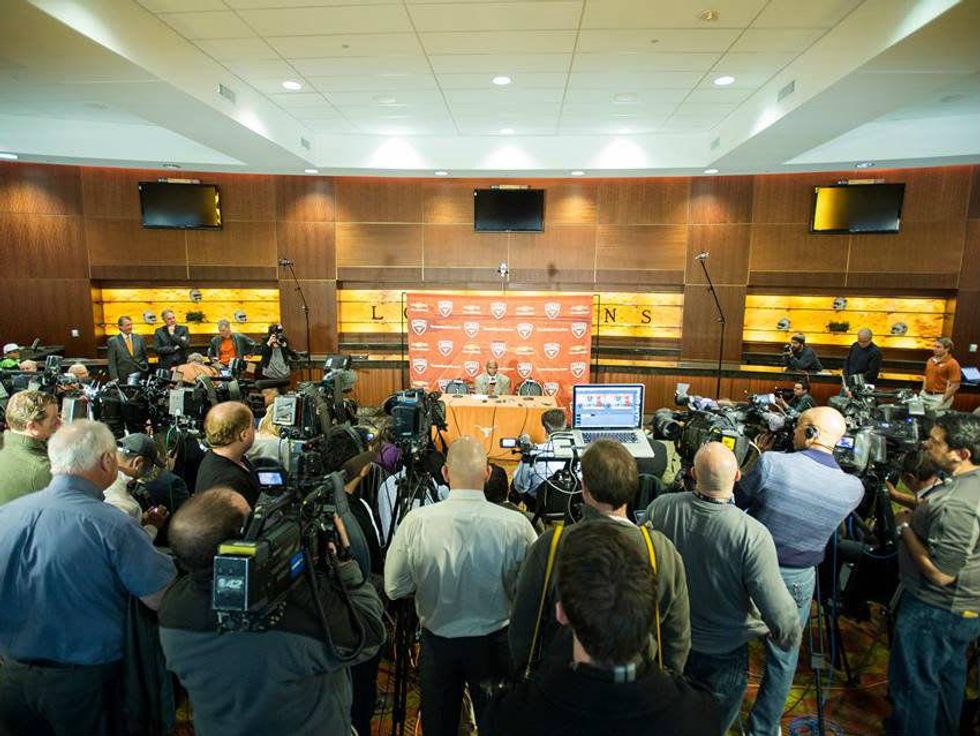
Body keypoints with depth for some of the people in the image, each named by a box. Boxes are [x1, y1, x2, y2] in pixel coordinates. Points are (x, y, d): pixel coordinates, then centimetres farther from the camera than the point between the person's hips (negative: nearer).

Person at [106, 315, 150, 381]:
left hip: (140, 376, 2)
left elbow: (145, 356, 17)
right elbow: (112, 363, -1)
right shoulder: (113, 341, 0)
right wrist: (115, 378, -8)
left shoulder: (139, 338, 8)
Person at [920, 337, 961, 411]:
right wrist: (922, 393, 13)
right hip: (925, 395, 7)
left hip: (939, 397, -7)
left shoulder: (952, 364, -12)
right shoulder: (930, 360, 9)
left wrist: (942, 401, -17)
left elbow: (955, 386, -15)